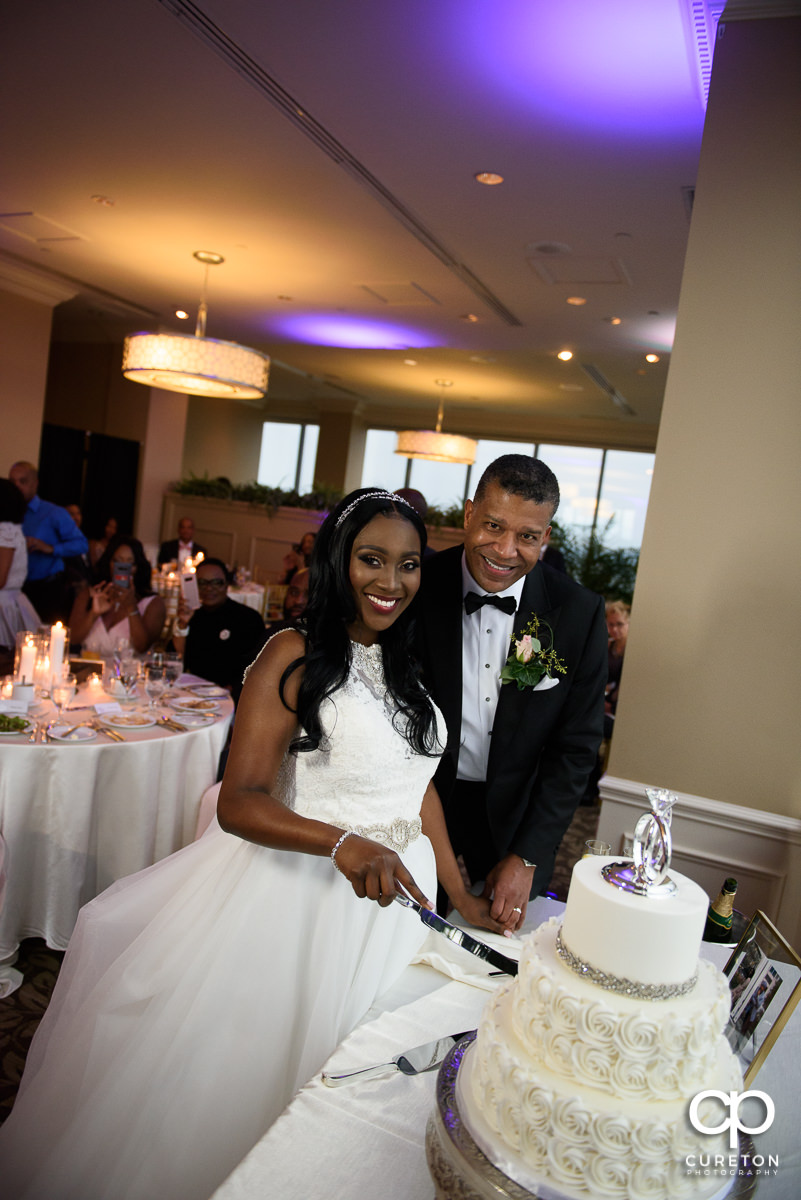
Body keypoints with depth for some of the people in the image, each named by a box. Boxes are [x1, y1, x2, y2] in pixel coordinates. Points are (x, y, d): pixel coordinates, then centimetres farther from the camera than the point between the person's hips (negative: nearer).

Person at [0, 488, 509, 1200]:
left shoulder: (410, 663, 5)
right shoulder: (294, 656, -15)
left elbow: (421, 786, 10)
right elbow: (239, 802, -22)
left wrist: (463, 896, 7)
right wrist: (344, 843, -37)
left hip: (393, 892, 6)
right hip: (302, 890, -5)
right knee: (245, 1063, 11)